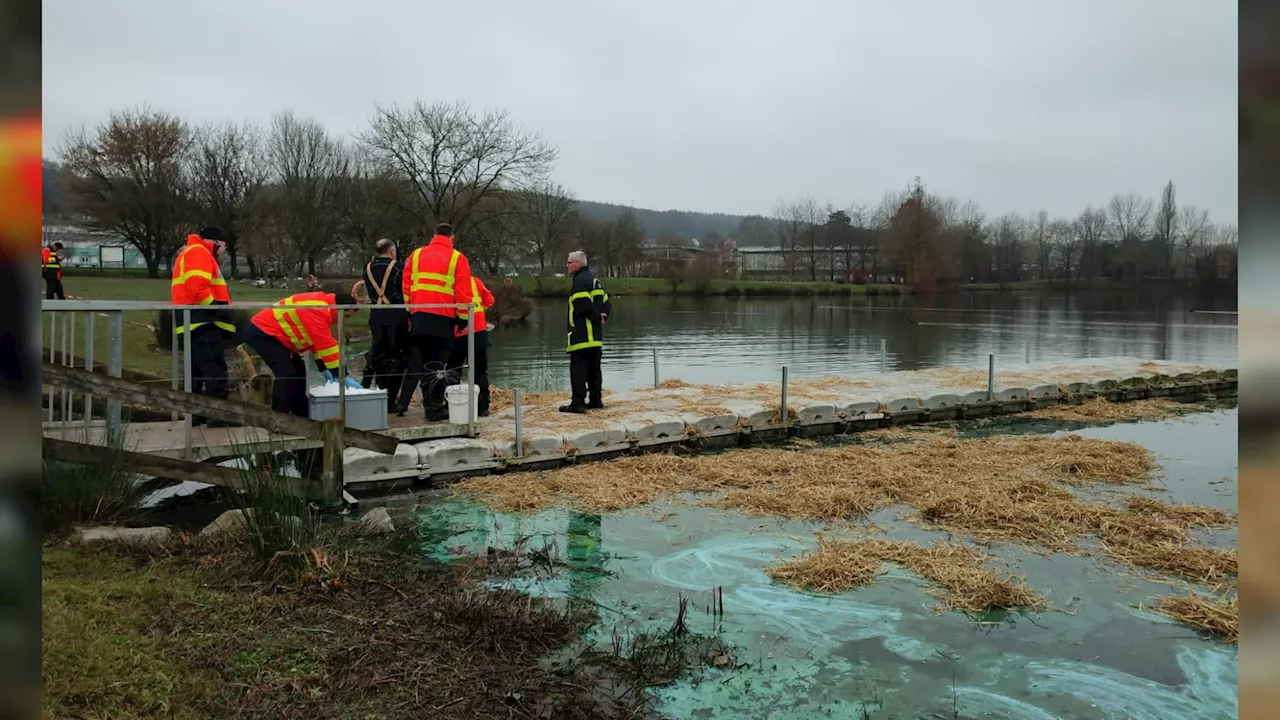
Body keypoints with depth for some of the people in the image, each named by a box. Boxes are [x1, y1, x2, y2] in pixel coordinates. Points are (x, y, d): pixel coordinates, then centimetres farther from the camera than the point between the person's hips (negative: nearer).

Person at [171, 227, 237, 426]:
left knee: (198, 369, 14)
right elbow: (197, 287, -20)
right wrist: (217, 306, -19)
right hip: (202, 322, -11)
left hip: (197, 323, 11)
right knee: (215, 369, -14)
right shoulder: (199, 253, -5)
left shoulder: (189, 253, 29)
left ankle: (195, 413, 18)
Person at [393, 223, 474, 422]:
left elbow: (406, 285, 9)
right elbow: (463, 292, -4)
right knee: (439, 364, 2)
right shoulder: (458, 258, 0)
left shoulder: (416, 255, 10)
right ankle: (435, 408, 3)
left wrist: (410, 312, 16)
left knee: (416, 362, 12)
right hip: (443, 318, -3)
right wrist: (463, 319, 4)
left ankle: (402, 403, 9)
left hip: (419, 316, 3)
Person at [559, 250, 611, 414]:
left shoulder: (580, 280, -11)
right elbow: (606, 302, 19)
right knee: (594, 368, 14)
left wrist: (597, 317, -9)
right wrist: (601, 315, 4)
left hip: (582, 335, -10)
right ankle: (595, 400, 19)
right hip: (596, 336, 10)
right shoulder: (594, 278, 19)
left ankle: (578, 403, -12)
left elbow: (583, 305, -22)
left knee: (578, 369, -9)